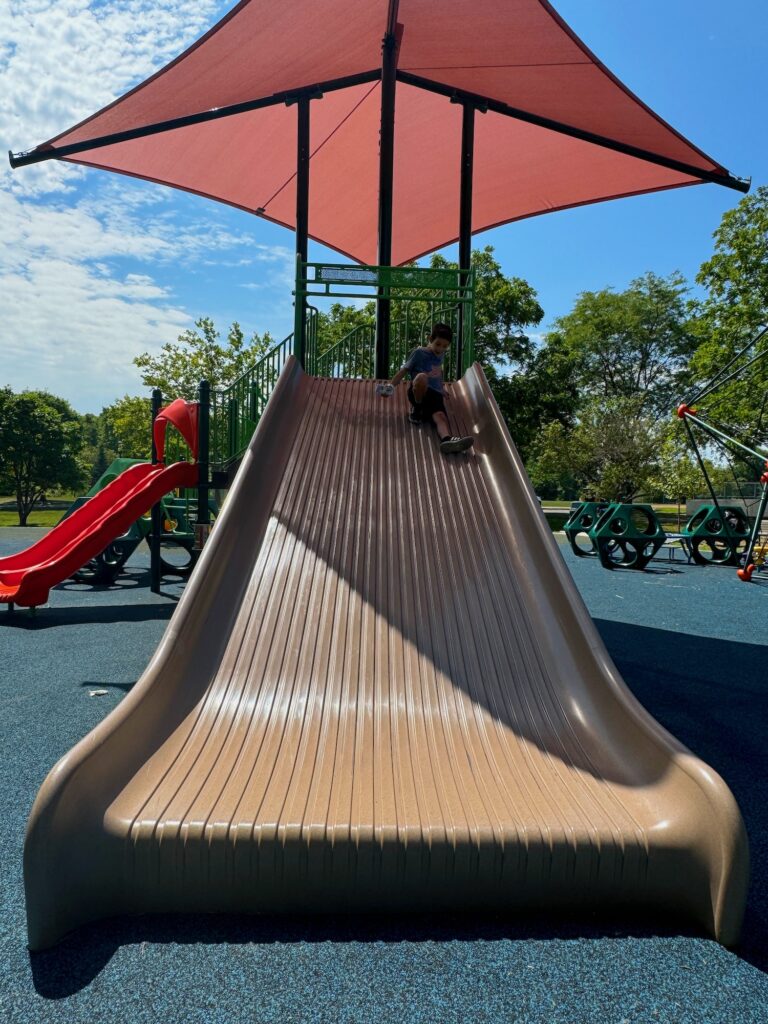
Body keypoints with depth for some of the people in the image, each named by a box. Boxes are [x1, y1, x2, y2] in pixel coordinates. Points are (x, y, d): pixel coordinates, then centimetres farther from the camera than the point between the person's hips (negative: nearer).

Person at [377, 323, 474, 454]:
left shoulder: (441, 355, 21)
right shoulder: (419, 353, 4)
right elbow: (404, 370, -1)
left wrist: (441, 388, 43)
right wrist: (390, 386, -14)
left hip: (435, 395, 4)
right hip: (417, 393, -4)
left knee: (441, 417, -31)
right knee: (421, 376, -41)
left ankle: (447, 439, -65)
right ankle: (416, 410, -18)